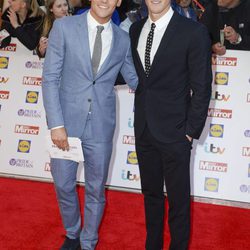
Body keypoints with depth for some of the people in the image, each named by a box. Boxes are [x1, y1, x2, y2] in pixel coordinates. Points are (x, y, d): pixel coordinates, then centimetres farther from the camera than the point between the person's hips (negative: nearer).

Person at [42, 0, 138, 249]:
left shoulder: (123, 39, 5)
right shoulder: (63, 27, -3)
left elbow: (135, 80, 15)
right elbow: (50, 78, -7)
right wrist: (56, 124, -12)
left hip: (101, 126, 2)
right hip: (66, 121, -1)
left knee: (96, 190, 12)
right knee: (64, 186, 12)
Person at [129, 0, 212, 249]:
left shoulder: (193, 32, -11)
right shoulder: (136, 29, 6)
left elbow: (201, 88, -9)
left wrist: (191, 130, -10)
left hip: (174, 131, -5)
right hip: (143, 129, 5)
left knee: (178, 198, 9)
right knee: (151, 192, 20)